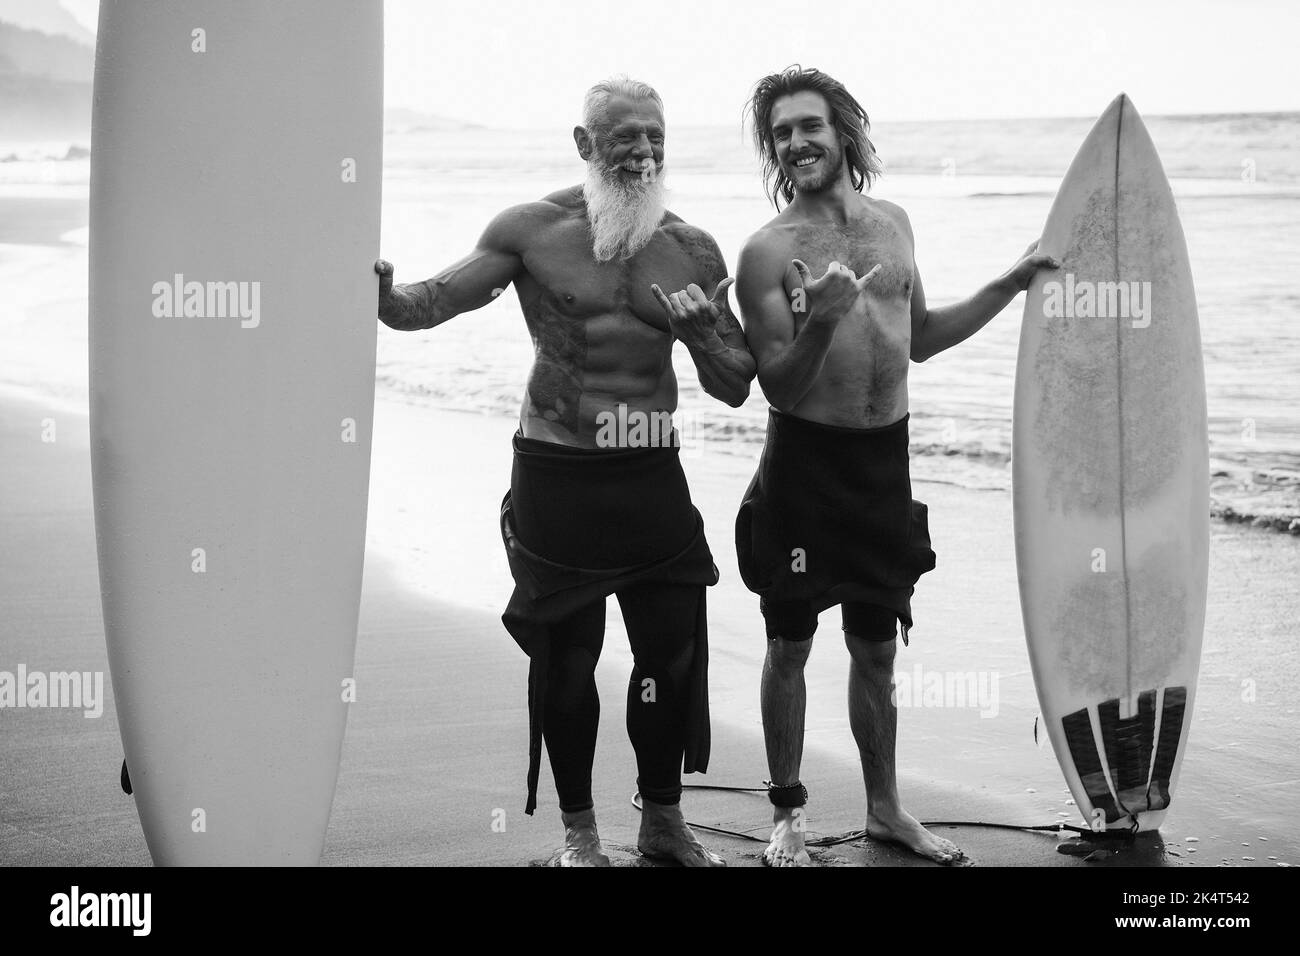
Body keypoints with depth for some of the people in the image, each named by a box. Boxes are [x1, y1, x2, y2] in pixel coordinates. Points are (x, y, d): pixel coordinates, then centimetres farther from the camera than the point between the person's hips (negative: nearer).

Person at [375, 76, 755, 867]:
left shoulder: (692, 251, 6)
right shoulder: (534, 230, -2)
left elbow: (735, 386, 9)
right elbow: (431, 303, -7)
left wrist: (703, 331, -12)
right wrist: (381, 290, -29)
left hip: (654, 474, 3)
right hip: (558, 475, -3)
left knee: (675, 652, 6)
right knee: (567, 655, 5)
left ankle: (664, 819, 27)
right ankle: (579, 831, 22)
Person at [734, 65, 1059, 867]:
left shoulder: (893, 223, 7)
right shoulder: (770, 251, -11)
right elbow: (779, 387, -13)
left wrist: (1012, 283, 19)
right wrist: (818, 325, -31)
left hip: (885, 461, 5)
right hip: (806, 462, -5)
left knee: (877, 649, 15)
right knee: (791, 646, 5)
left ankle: (885, 808, 27)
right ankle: (789, 815, 18)